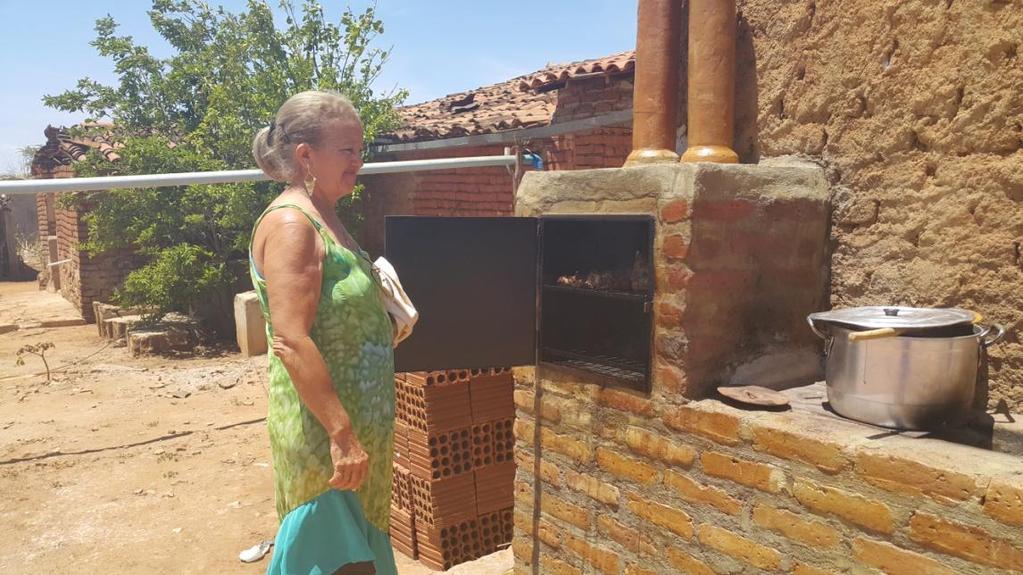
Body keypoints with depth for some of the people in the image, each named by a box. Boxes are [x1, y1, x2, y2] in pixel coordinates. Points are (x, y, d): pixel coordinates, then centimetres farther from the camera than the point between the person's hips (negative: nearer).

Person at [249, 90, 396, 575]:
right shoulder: (290, 223, -18)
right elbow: (292, 342, -26)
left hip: (355, 424, 9)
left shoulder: (323, 218, 11)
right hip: (324, 433, -9)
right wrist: (342, 435, -26)